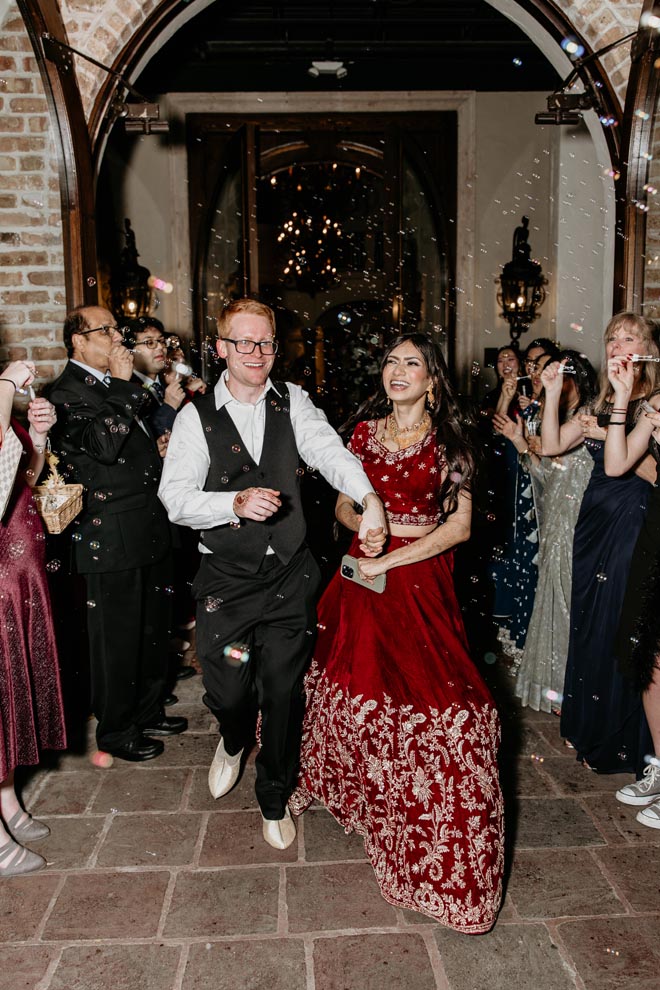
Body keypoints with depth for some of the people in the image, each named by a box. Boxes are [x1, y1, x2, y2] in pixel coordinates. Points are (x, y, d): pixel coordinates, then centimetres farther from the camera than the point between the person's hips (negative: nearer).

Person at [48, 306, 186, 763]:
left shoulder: (115, 385, 15)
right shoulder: (67, 392, -12)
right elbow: (105, 444, -27)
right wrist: (123, 385, -20)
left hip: (150, 532, 9)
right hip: (113, 540, -9)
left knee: (153, 630, 19)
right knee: (118, 639, 4)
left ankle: (148, 712, 37)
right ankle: (116, 730, 23)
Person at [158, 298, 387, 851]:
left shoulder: (294, 402, 1)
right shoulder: (197, 417, -3)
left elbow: (330, 451, -16)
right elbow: (176, 496, -11)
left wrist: (369, 498, -34)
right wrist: (237, 503, -28)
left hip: (291, 575, 1)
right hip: (227, 578, -1)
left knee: (284, 691, 9)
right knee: (228, 690, 6)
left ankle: (275, 799, 34)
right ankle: (234, 740, 46)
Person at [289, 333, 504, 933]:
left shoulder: (449, 442, -3)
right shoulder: (364, 432, 7)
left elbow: (460, 526, -9)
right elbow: (342, 506, 14)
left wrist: (390, 561, -15)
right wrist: (360, 522, -10)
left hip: (421, 580, -3)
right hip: (362, 575, 3)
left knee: (428, 693, -6)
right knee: (358, 687, 11)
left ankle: (436, 833, 15)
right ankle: (359, 788, 40)